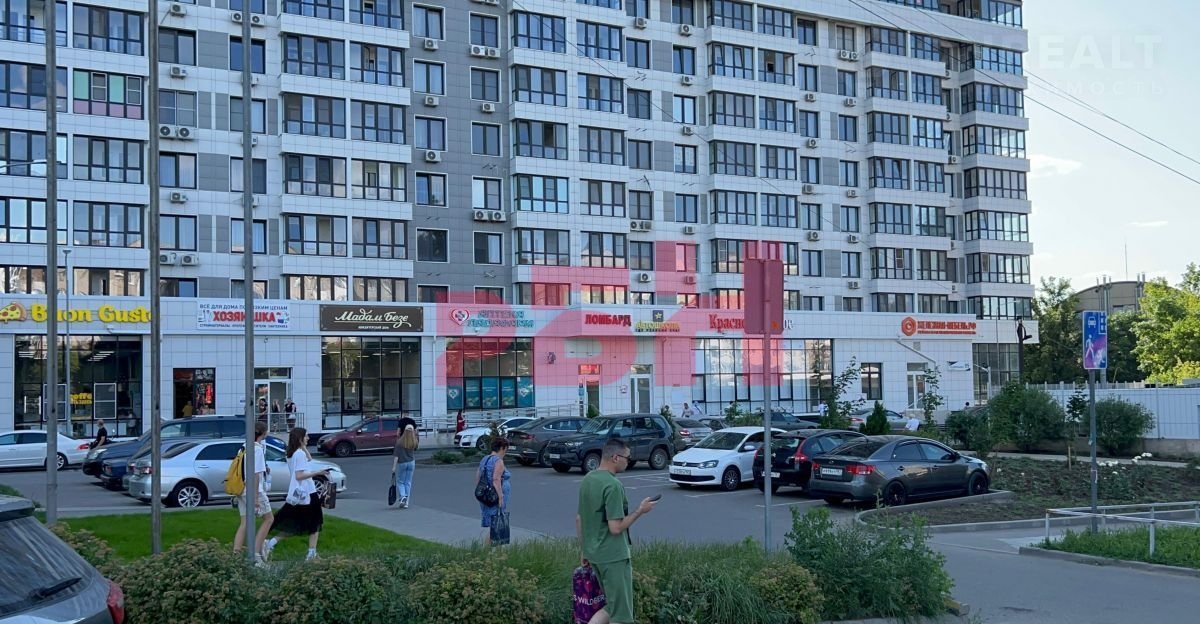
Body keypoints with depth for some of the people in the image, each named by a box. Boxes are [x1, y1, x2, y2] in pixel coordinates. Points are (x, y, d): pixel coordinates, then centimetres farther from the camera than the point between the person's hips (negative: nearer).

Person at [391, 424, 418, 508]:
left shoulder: (400, 442, -14)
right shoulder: (413, 442, -5)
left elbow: (396, 455, -15)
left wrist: (394, 466, -11)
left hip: (401, 463, -3)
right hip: (411, 462, 3)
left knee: (400, 482, 9)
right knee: (408, 483, 8)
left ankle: (403, 497, -16)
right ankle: (406, 503, 7)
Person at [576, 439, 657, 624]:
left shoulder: (587, 480, 8)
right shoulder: (613, 485, -19)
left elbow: (579, 519, 14)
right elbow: (616, 527, -22)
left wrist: (584, 549, 22)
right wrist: (640, 511, -11)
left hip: (594, 554, 9)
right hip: (613, 556, -9)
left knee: (612, 605, 17)